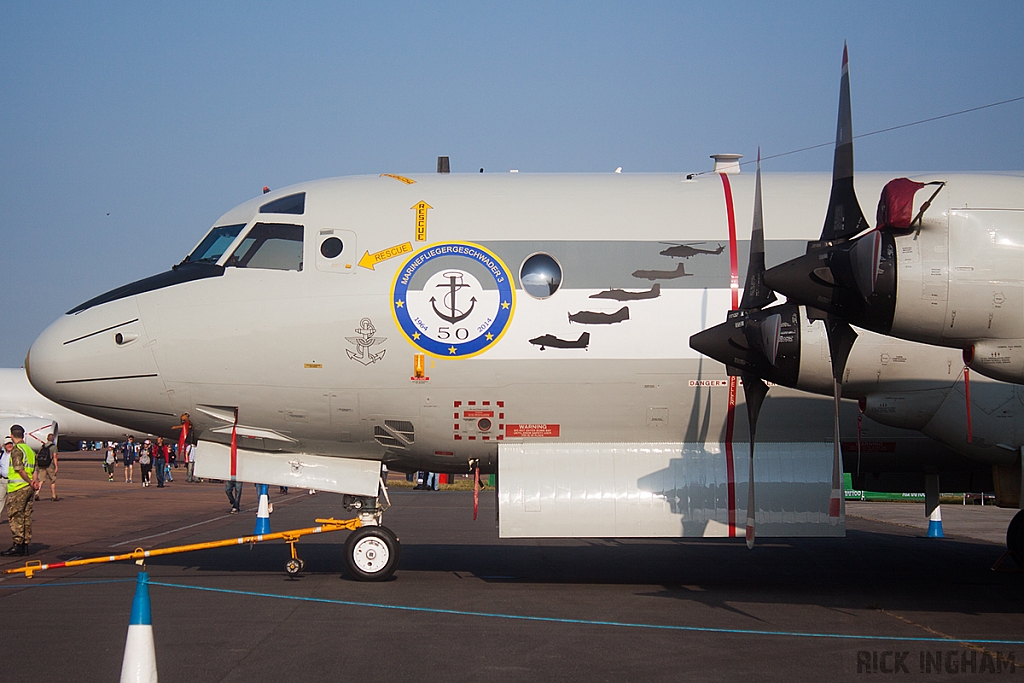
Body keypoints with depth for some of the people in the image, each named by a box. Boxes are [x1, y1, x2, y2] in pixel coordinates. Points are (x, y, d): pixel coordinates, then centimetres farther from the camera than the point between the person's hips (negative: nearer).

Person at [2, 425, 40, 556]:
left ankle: (17, 544, -8)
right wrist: (34, 480, -4)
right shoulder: (30, 450, 17)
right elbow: (34, 470, 11)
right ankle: (25, 545, 10)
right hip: (29, 488, 8)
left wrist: (30, 482, -12)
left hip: (17, 488, -8)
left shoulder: (16, 449, -10)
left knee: (15, 516, -4)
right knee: (26, 516, 9)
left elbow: (19, 469, -18)